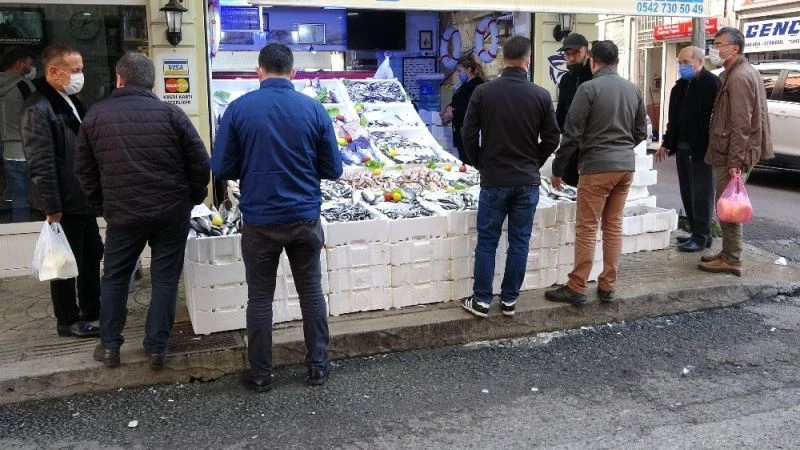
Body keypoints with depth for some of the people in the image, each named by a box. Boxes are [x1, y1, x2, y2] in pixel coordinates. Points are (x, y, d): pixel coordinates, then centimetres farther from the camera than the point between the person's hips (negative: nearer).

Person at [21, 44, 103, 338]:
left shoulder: (70, 102, 11)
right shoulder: (39, 109, -18)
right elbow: (41, 165, -21)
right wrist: (52, 208, -21)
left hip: (83, 199, 9)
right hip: (64, 203, -9)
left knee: (92, 255, 18)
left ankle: (92, 308, 34)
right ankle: (68, 321, 19)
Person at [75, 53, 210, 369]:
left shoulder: (95, 115, 3)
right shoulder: (170, 113, -5)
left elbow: (84, 169, 9)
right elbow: (200, 162, -5)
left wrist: (102, 205, 19)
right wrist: (194, 198, 10)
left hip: (122, 213, 1)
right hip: (172, 211, -1)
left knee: (114, 277, 17)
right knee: (165, 278, 8)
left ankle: (109, 346, 23)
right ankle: (156, 348, 12)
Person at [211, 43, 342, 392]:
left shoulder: (239, 108, -8)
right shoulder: (314, 109, -6)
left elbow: (221, 168, -5)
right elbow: (333, 169, 0)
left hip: (259, 220, -1)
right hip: (305, 218, 1)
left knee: (260, 298, 11)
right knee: (311, 291, 14)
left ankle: (260, 375, 20)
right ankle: (318, 366, 23)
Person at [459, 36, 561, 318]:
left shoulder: (483, 92, -6)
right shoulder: (541, 95, -4)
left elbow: (469, 136, -3)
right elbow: (551, 139, 1)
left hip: (493, 180, -1)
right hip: (528, 182, 1)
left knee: (487, 242, 7)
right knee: (519, 242, 9)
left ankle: (481, 300, 11)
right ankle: (509, 300, 15)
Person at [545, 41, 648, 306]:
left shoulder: (589, 88, -9)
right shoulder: (633, 89, 9)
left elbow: (573, 133, -11)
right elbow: (641, 132, 14)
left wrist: (557, 169, -2)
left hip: (597, 166, -6)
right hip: (626, 165, 6)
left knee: (586, 229, -1)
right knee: (614, 226, 11)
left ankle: (577, 289, 2)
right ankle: (607, 287, 15)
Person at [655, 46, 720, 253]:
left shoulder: (712, 83, -10)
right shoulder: (679, 86, 16)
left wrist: (712, 148, -20)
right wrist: (666, 144, 21)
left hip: (701, 150, -8)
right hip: (682, 149, 8)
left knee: (701, 194, -3)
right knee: (688, 194, 11)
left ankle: (701, 237, 3)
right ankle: (697, 233, 20)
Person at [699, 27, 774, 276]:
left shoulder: (738, 77, -16)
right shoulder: (741, 72, 17)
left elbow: (741, 124, -22)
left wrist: (735, 161, -24)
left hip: (733, 155, -10)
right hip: (732, 153, 10)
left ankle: (731, 260, 2)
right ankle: (728, 253, 24)